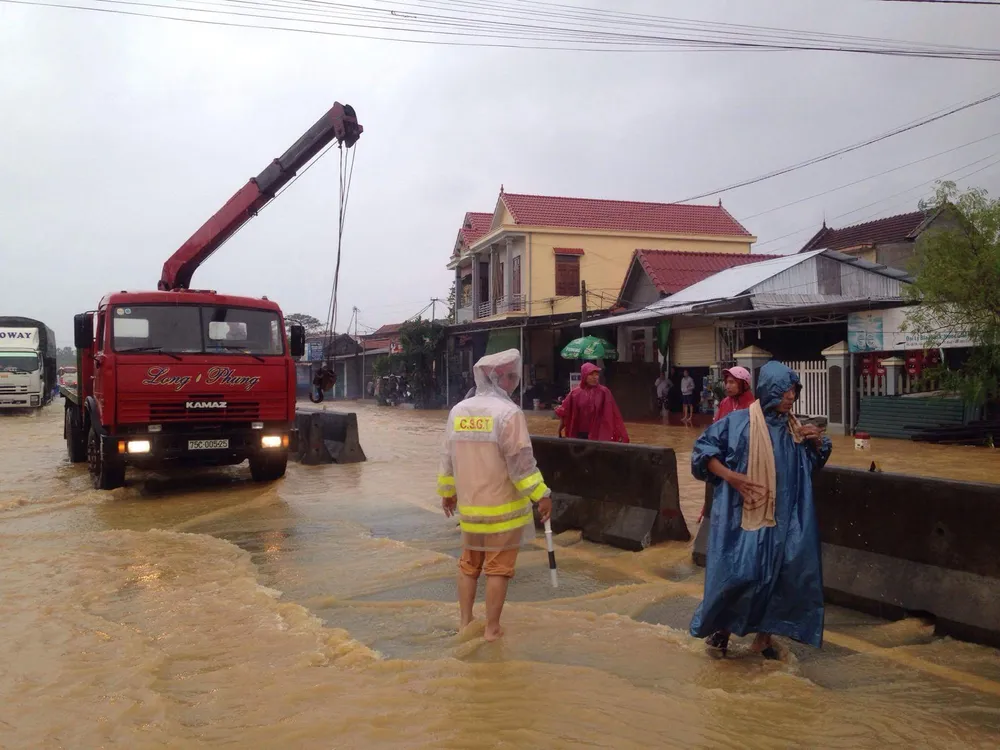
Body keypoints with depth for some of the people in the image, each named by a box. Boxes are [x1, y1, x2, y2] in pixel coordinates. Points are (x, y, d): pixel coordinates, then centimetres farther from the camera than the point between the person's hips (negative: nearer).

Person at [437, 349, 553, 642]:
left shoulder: (458, 411, 3)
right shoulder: (508, 412, -17)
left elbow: (449, 457, 10)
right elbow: (521, 461, -18)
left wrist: (447, 491, 22)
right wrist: (541, 494, -11)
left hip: (469, 506, 6)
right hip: (503, 508, -5)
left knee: (469, 565, 18)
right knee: (498, 569, 5)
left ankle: (466, 622, 25)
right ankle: (492, 629, 13)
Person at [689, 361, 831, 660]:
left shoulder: (794, 428, 7)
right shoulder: (738, 422, -7)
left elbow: (813, 463, 20)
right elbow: (703, 449, -4)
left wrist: (818, 442, -2)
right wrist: (731, 476, -16)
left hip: (783, 518, 5)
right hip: (742, 514, -4)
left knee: (777, 573, 5)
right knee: (739, 571, -6)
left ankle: (764, 634, 21)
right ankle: (720, 627, 17)